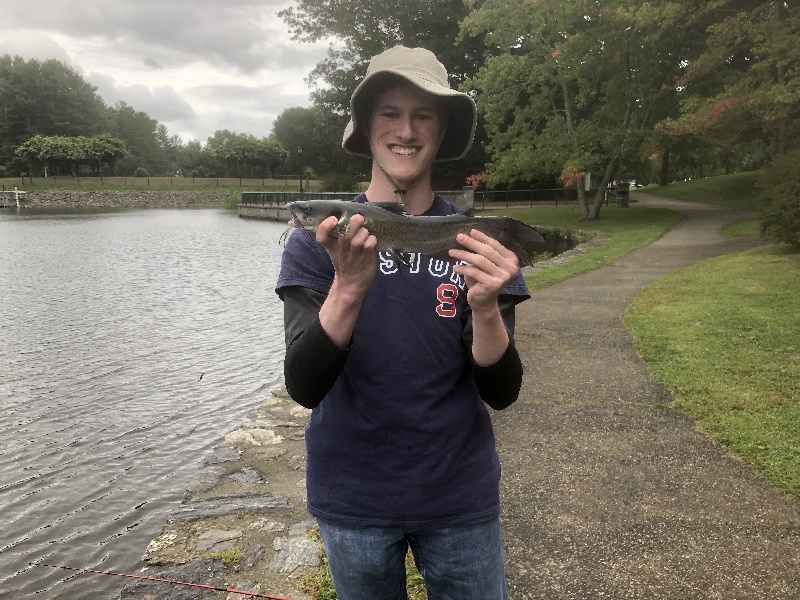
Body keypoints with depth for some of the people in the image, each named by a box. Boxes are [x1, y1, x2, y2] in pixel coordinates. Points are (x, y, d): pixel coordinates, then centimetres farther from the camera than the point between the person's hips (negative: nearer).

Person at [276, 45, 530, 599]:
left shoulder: (476, 241, -6)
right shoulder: (319, 240, -8)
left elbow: (501, 393, -10)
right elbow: (304, 387, -17)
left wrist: (485, 307, -28)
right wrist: (348, 287, -33)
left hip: (461, 494, 1)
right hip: (353, 497, 0)